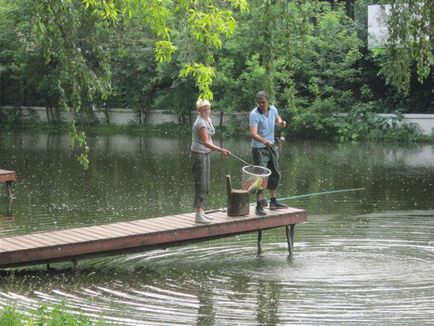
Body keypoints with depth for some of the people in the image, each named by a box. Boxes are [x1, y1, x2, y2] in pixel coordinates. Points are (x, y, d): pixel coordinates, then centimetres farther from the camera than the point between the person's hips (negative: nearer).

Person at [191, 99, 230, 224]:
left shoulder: (208, 120, 10)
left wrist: (213, 147, -1)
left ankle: (201, 212, 18)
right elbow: (205, 142, -27)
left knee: (205, 185, 12)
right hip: (198, 154, -9)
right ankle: (198, 215, -9)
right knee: (200, 184, -9)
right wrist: (220, 150, -34)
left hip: (206, 154, 9)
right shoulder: (200, 123, -19)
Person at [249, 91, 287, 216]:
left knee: (275, 174, 16)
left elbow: (277, 119, 21)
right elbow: (253, 133, -32)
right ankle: (259, 206, -9)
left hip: (271, 147, 7)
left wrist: (281, 123, -4)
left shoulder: (273, 109, -1)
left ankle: (273, 202, 30)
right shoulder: (254, 114, -22)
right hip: (259, 148, -7)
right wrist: (264, 141, -49)